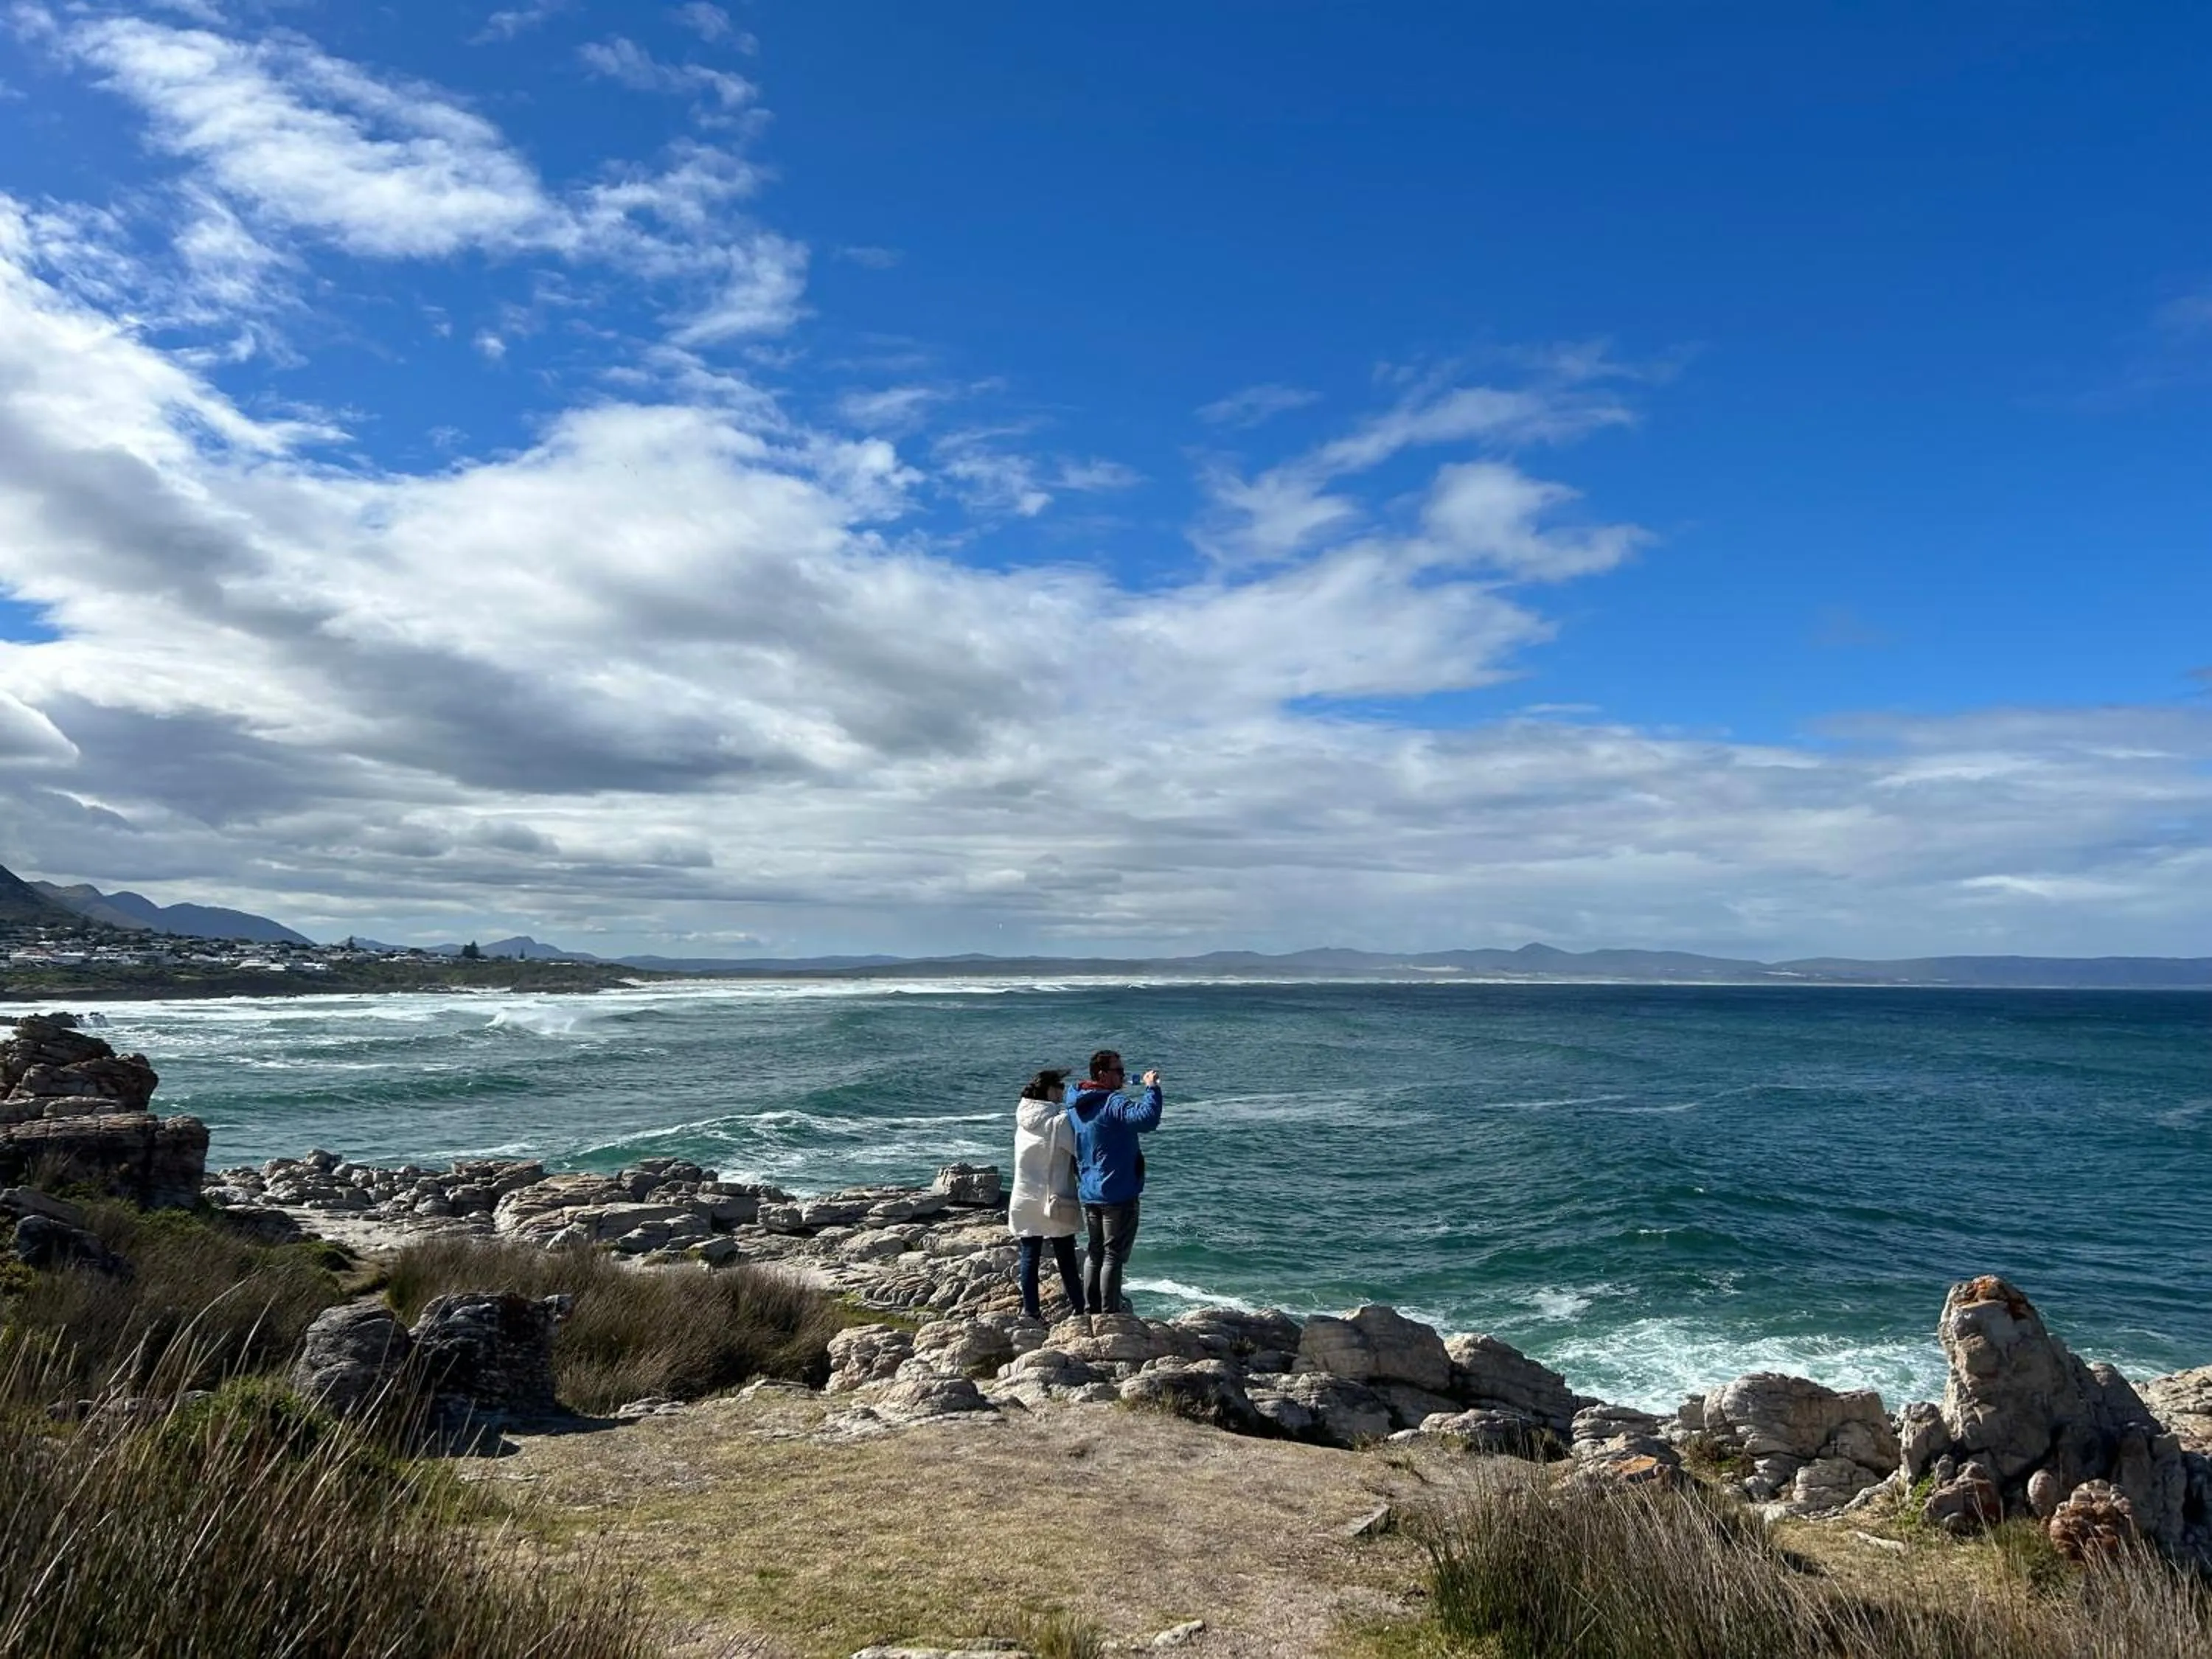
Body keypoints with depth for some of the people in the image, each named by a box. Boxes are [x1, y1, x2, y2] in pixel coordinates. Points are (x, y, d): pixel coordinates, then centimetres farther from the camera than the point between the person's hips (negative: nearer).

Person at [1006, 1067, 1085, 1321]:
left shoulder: (1024, 1120, 3)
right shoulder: (1060, 1121, -15)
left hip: (1024, 1202, 4)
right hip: (1056, 1203, -4)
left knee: (1030, 1257, 9)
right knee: (1066, 1260, 7)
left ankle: (1030, 1310, 11)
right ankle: (1078, 1308, 13)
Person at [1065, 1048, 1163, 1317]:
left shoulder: (1075, 1106, 9)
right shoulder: (1113, 1103, -19)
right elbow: (1147, 1119, -37)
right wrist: (1152, 1088, -23)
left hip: (1088, 1194, 8)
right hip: (1118, 1194, -8)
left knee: (1095, 1253, 18)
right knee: (1114, 1256, 1)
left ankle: (1090, 1312, 23)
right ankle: (1109, 1315, 4)